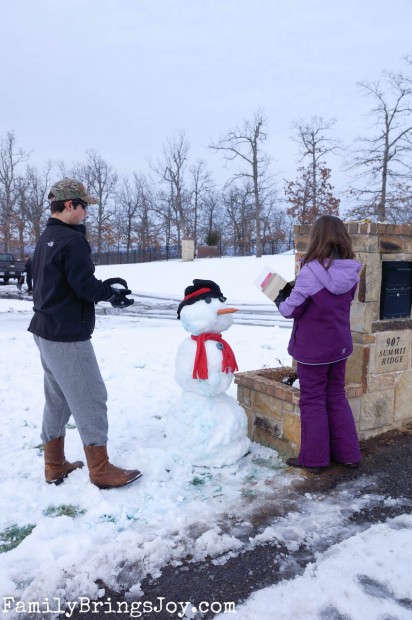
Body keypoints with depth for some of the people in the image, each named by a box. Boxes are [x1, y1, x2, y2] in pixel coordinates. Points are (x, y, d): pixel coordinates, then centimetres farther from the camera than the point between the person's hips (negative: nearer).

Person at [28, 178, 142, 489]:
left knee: (58, 399, 17)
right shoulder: (71, 240, -18)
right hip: (68, 336, -10)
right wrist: (112, 292, -1)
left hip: (47, 330, 10)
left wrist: (104, 287, 6)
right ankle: (101, 470, 10)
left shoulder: (46, 238, 13)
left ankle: (55, 466, 27)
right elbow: (85, 287, -21)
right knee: (91, 398, -1)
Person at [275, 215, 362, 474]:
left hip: (313, 348, -6)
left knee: (313, 401, 9)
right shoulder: (351, 271, -4)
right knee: (337, 397, 21)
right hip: (340, 345, 6)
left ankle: (314, 458, 21)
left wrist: (281, 298, 6)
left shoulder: (311, 271, -23)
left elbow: (292, 310, -17)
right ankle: (348, 453, 30)